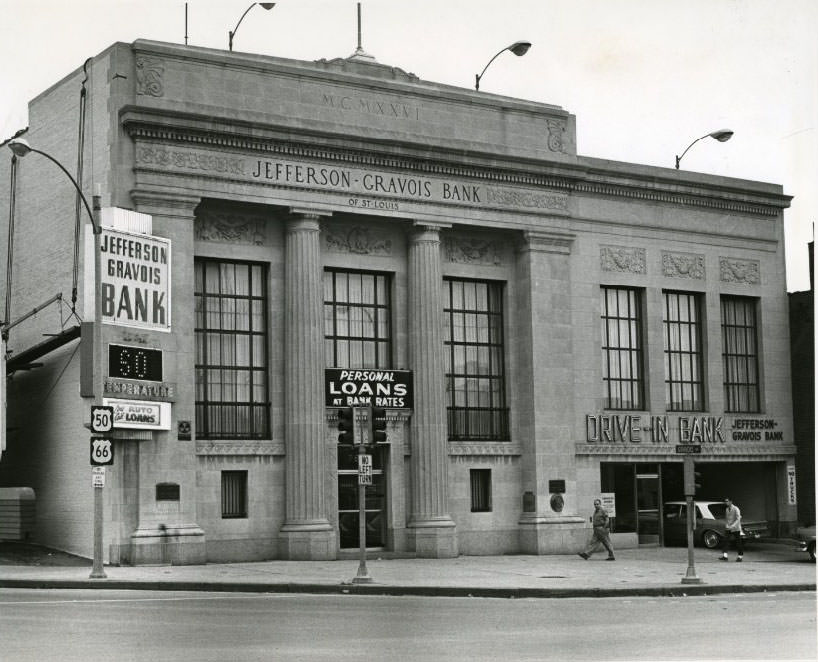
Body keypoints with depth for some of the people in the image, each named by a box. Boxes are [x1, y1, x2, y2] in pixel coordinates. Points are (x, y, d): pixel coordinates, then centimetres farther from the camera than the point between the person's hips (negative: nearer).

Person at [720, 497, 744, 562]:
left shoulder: (736, 509, -14)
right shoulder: (726, 509, 6)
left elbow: (738, 519, -20)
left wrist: (732, 526, -29)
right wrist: (726, 525, 1)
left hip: (735, 529, -5)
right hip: (728, 528, 5)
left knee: (738, 543, 4)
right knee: (725, 540, -9)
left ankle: (740, 556, 16)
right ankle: (724, 555, -13)